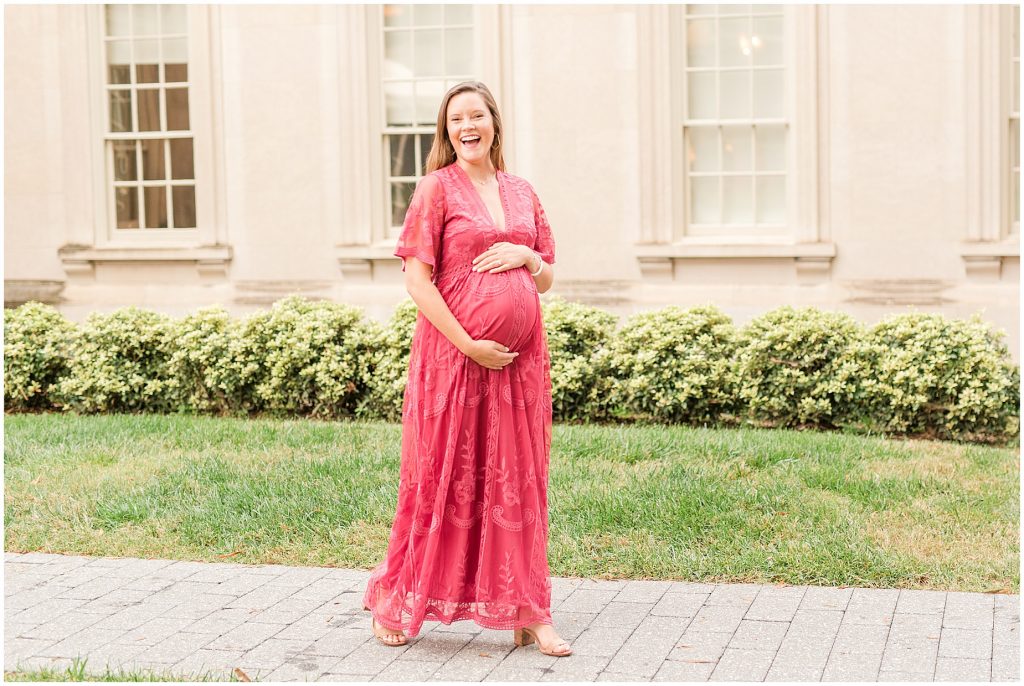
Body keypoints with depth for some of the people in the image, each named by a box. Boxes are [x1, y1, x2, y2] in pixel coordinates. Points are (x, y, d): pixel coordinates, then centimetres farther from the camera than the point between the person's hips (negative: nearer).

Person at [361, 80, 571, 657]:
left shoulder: (522, 192, 12)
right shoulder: (437, 188, -2)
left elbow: (547, 280, 17)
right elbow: (417, 279, -9)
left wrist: (525, 256, -6)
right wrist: (469, 344, -15)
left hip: (521, 357, 4)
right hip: (454, 351, -4)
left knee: (518, 480, 7)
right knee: (442, 478, 3)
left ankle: (526, 610, 14)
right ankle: (396, 603, 19)